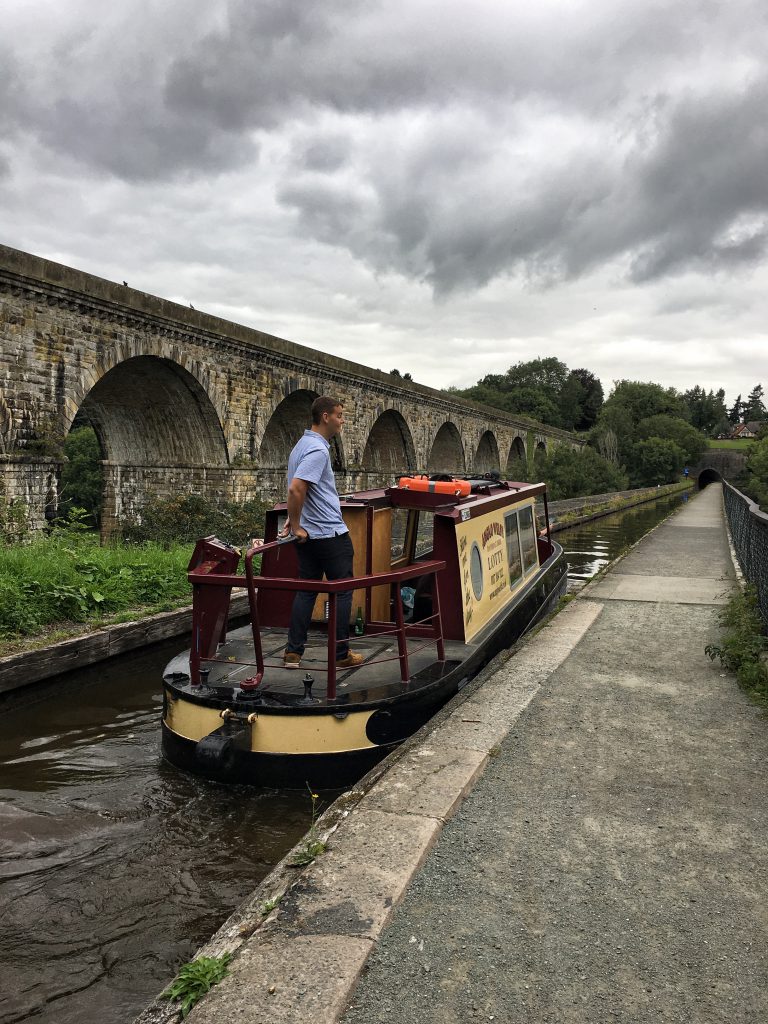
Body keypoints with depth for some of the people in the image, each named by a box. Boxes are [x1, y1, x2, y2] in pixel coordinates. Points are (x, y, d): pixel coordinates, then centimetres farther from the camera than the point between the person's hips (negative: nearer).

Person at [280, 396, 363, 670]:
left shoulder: (304, 444, 14)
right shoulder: (318, 449, -19)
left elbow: (296, 490, 21)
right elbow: (295, 489, -28)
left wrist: (294, 522, 17)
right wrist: (296, 526, -19)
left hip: (310, 534, 9)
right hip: (331, 534, -9)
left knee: (306, 590, 10)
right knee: (342, 591, 2)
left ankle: (293, 652, 11)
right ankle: (341, 654, 8)